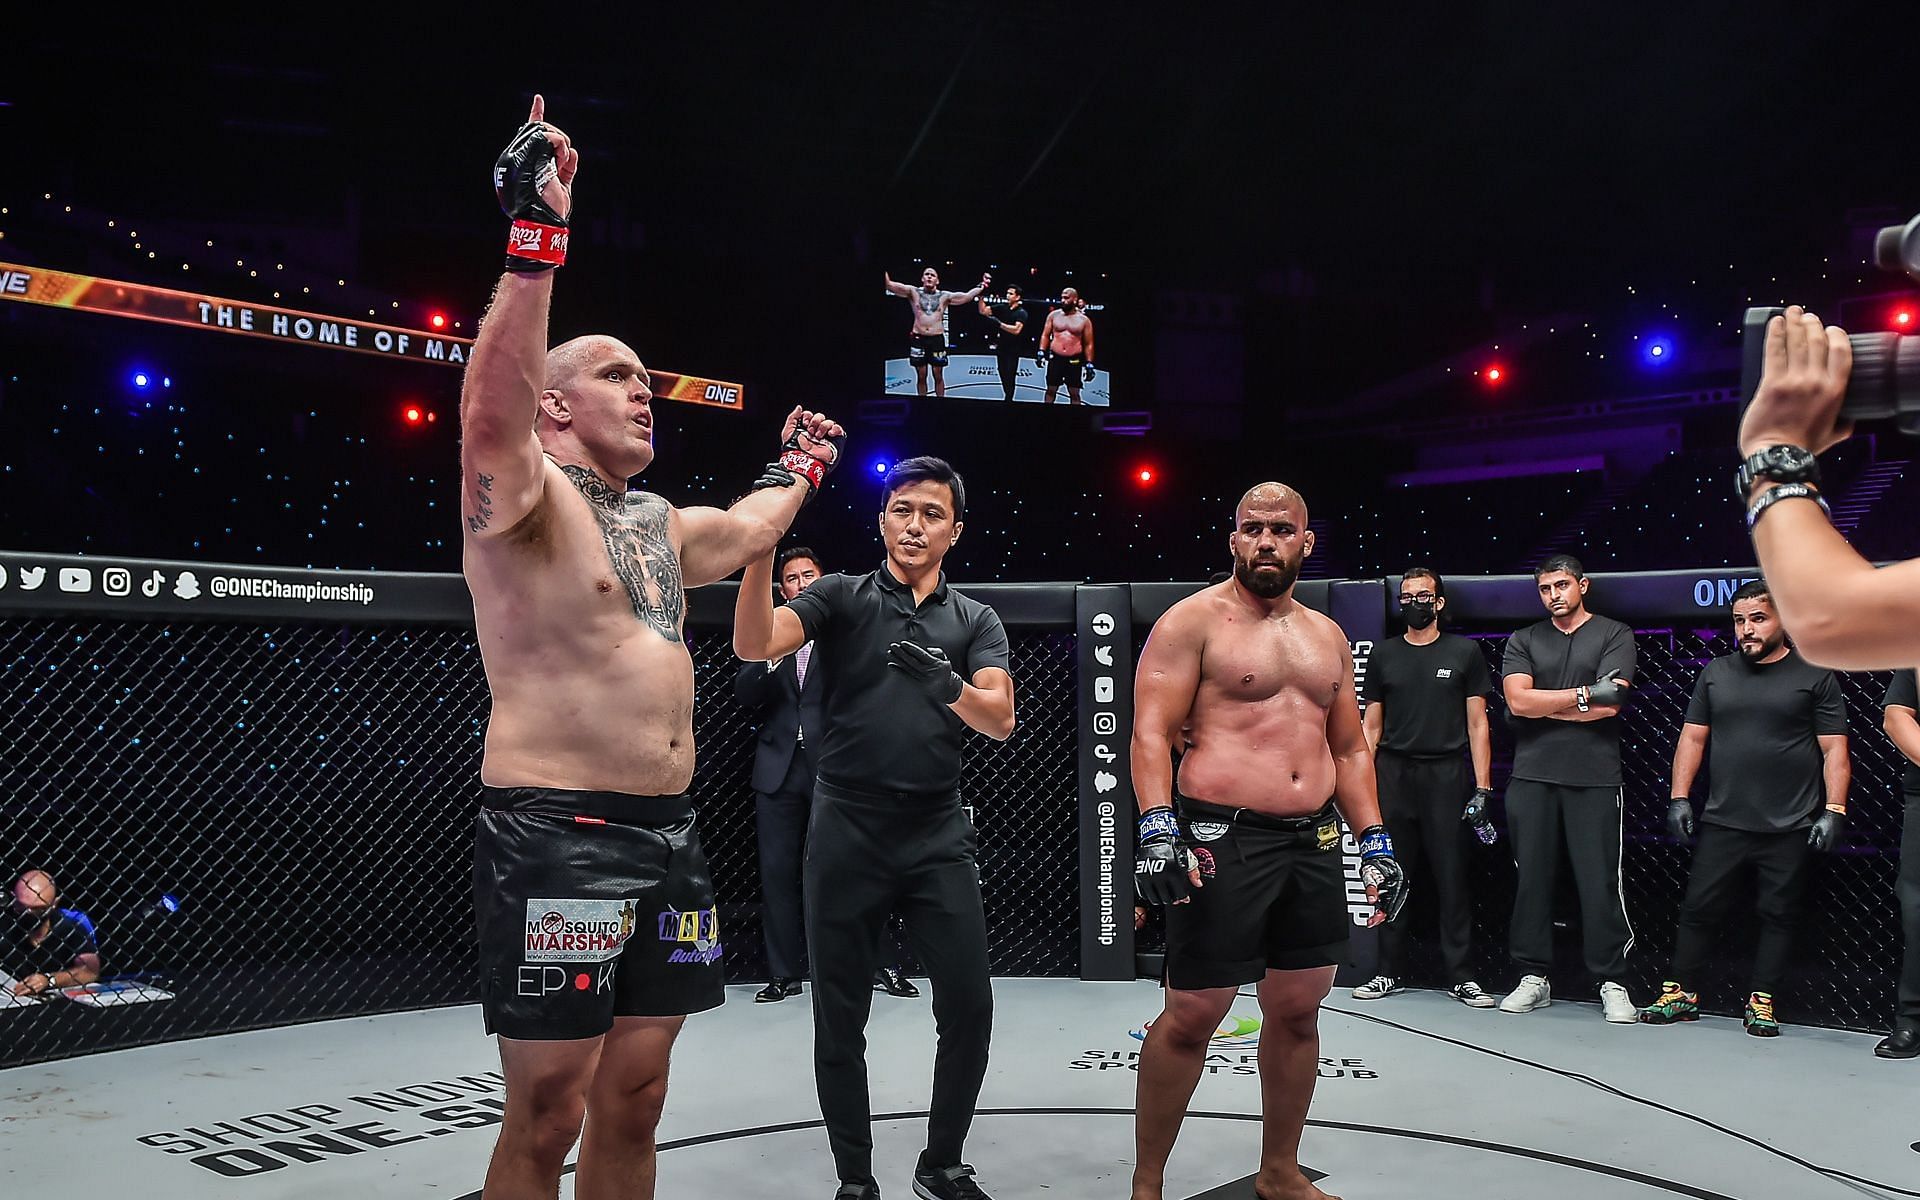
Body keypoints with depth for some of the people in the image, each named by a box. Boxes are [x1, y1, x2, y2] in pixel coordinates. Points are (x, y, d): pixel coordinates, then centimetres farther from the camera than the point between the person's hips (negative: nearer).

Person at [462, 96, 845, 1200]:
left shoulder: (656, 521, 18)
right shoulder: (521, 496, -6)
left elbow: (751, 531, 37)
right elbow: (491, 408, -28)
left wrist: (802, 464, 47)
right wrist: (537, 234, -33)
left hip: (668, 834, 8)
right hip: (557, 834, -8)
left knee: (634, 1104, 13)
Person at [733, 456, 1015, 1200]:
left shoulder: (976, 622, 7)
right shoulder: (840, 598, 2)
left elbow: (1001, 720, -8)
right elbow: (753, 644, -16)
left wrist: (947, 686, -30)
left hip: (939, 838, 2)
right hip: (846, 836, -1)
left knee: (969, 1011, 2)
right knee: (840, 1023, 6)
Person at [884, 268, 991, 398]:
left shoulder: (944, 296, 4)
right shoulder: (914, 292, 2)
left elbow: (967, 296, 2)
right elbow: (889, 284, -6)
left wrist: (982, 286, -6)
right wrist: (884, 272, -16)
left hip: (937, 339, 0)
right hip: (918, 339, 0)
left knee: (938, 376, 6)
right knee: (921, 376, 7)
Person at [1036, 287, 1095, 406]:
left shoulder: (1084, 320, 0)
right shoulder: (1054, 315, 4)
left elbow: (1088, 344, 2)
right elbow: (1045, 335, 9)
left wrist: (1089, 364, -3)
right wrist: (1041, 351, -5)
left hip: (1074, 361, -1)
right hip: (1055, 358, 1)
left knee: (1074, 393, 3)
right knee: (1051, 390, 8)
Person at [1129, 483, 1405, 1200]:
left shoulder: (1327, 637, 15)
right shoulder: (1194, 621, -4)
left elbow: (1349, 750, 21)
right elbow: (1151, 734, -11)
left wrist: (1375, 842, 13)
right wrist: (1158, 828, -23)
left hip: (1315, 844, 6)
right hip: (1222, 842, -6)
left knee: (1298, 1008, 12)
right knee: (1191, 1014, -4)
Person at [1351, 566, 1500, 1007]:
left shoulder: (1465, 652, 7)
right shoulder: (1384, 655, 13)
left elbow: (1477, 724, 5)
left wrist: (1482, 789, -3)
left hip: (1446, 775, -2)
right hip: (1393, 774, 2)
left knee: (1452, 879, -3)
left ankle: (1462, 976, 5)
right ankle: (1388, 972, 12)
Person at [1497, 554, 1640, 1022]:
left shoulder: (1614, 635, 6)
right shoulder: (1523, 641, 12)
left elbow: (1610, 706, -8)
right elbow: (1518, 701, -4)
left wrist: (1542, 704, -3)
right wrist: (1584, 693, -8)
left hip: (1595, 778, -2)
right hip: (1532, 777, 2)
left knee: (1600, 882, -3)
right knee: (1532, 878, 4)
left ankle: (1613, 984, 6)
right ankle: (1533, 978, 11)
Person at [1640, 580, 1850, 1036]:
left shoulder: (1815, 677, 3)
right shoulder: (1715, 673, 11)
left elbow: (1834, 750, 0)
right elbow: (1692, 738, 12)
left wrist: (1834, 811, -8)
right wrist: (1679, 797, 5)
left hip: (1789, 828, -2)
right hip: (1722, 823, 2)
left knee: (1777, 916, 3)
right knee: (1699, 908, 3)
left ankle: (1761, 1003, 12)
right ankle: (1680, 994, 12)